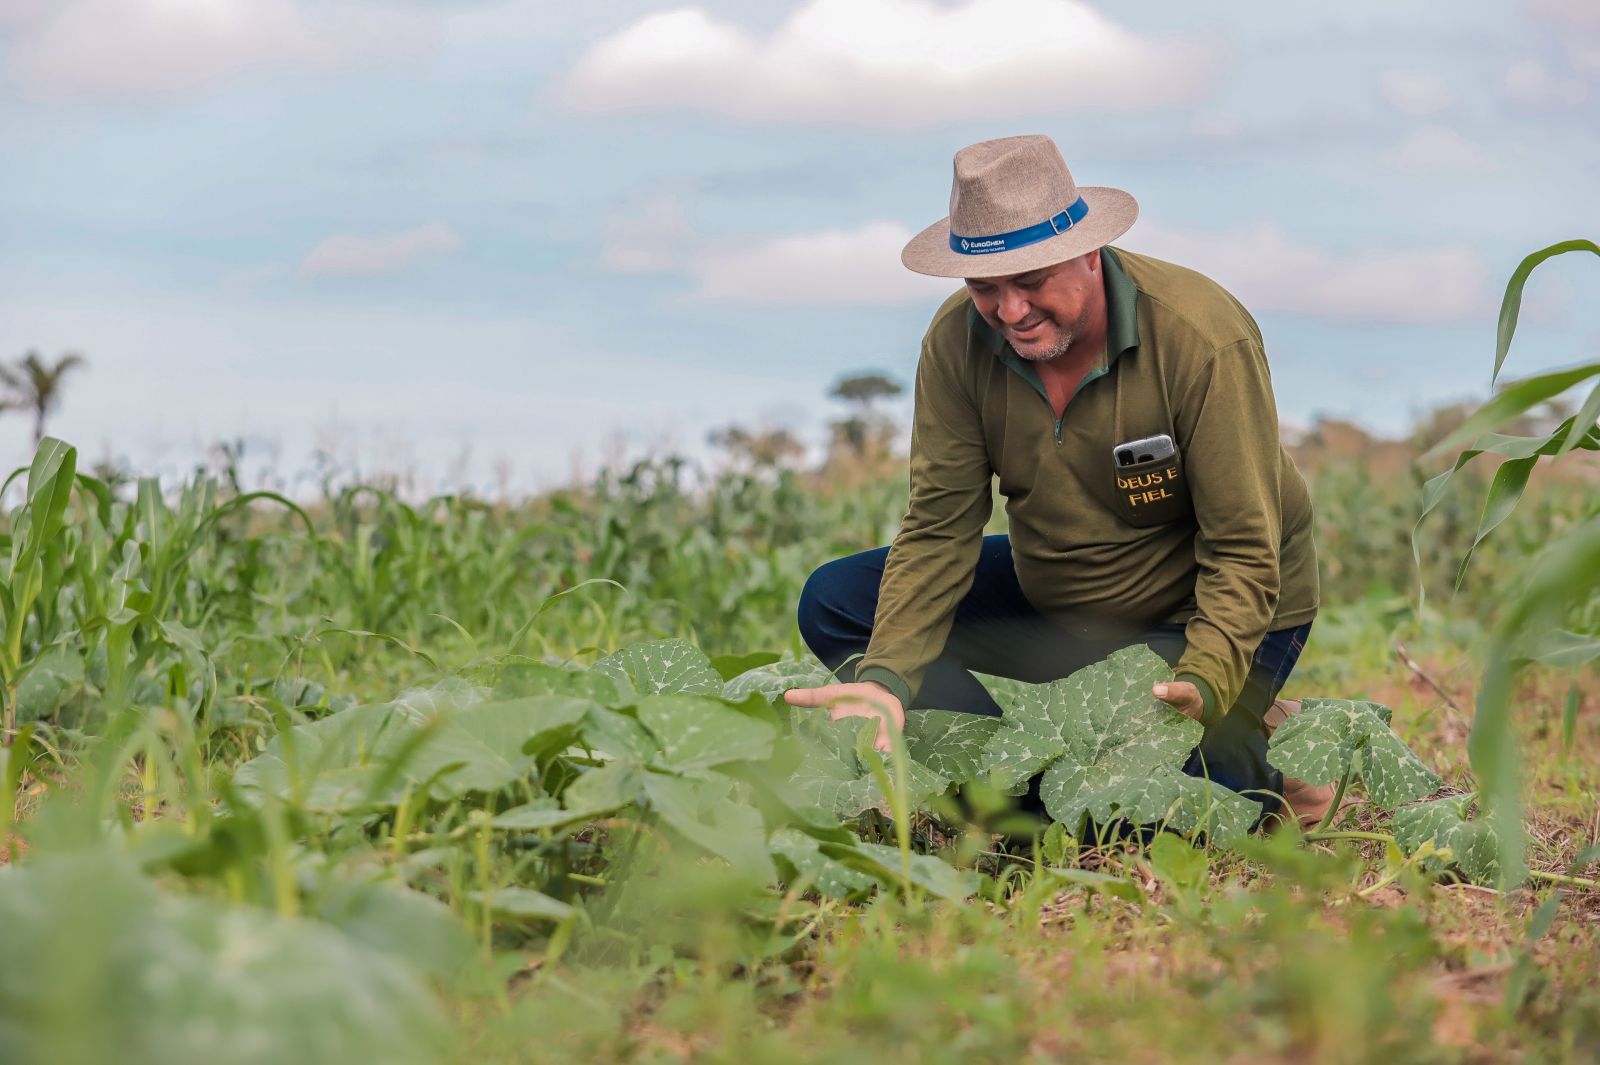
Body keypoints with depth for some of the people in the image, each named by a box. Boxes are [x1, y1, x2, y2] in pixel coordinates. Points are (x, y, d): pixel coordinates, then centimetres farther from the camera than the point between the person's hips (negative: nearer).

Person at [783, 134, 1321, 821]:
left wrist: (1201, 686, -43)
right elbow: (938, 529, -14)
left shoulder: (1205, 339, -27)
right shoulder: (957, 342, -14)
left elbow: (1245, 554, -26)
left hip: (1203, 613, -5)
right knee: (835, 603, -5)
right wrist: (886, 678, -29)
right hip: (1052, 596, 6)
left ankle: (1255, 765, 7)